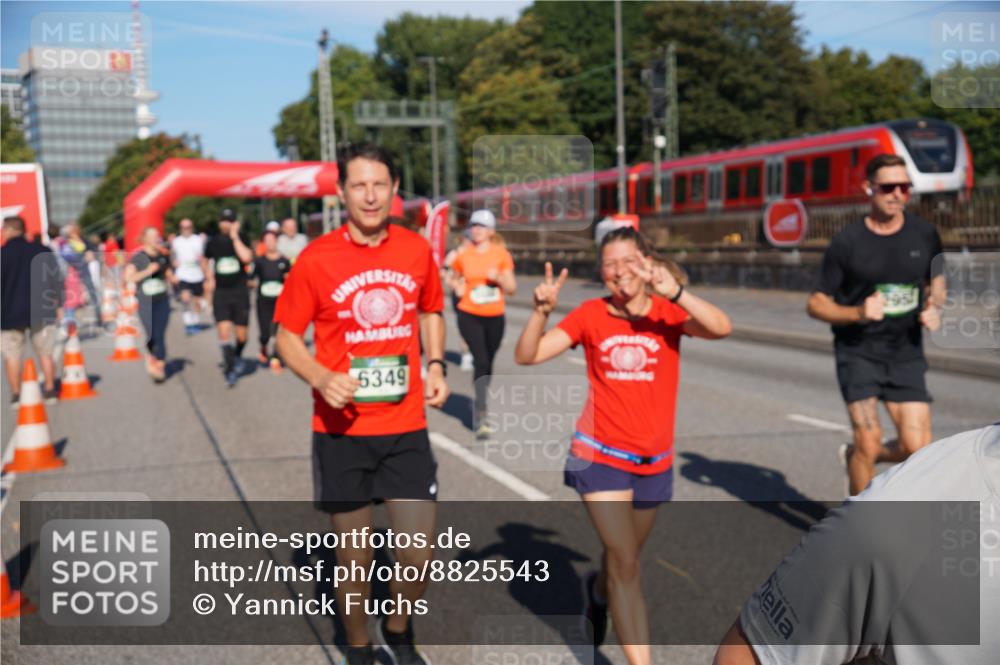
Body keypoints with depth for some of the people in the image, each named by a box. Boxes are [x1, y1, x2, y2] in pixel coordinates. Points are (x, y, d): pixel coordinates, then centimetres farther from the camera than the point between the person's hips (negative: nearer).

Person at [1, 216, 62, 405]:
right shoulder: (43, 251, 2)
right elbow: (57, 279, 3)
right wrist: (58, 305, 9)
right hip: (41, 311, 3)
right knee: (45, 353, 12)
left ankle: (16, 395, 5)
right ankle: (50, 391, 12)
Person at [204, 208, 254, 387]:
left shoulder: (241, 239, -2)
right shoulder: (214, 242, 4)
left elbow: (246, 257, -23)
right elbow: (204, 260, 23)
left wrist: (234, 237, -18)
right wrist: (209, 278, 10)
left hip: (240, 292, -1)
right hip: (220, 292, 1)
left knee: (241, 334, 5)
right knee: (224, 331, -11)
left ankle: (237, 356, 36)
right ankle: (229, 369, 0)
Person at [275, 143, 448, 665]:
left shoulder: (416, 249, 1)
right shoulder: (316, 259, -8)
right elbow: (287, 337, -1)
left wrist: (436, 365, 1)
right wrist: (321, 378, -19)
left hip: (406, 426, 2)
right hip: (341, 430, -2)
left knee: (420, 552, 3)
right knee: (354, 556, 10)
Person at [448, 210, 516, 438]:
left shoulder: (501, 254, 0)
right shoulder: (463, 255, 1)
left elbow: (512, 288, 2)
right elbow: (455, 279, 19)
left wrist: (498, 277, -17)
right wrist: (457, 287, -3)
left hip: (495, 318, 2)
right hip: (469, 316, -2)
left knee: (488, 363, 14)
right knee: (481, 361, -17)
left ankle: (481, 404, 38)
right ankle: (481, 416, -19)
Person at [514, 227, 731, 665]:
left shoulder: (667, 312, -6)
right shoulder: (591, 315, -6)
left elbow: (720, 328, -26)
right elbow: (527, 356, -10)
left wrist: (674, 292, -37)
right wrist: (542, 311, -26)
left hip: (653, 461, 2)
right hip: (600, 456, -2)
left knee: (623, 558, 23)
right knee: (625, 564, -9)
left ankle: (597, 594, 57)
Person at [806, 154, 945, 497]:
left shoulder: (924, 234, 1)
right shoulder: (847, 242, -9)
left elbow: (936, 281, 19)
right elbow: (816, 304, -5)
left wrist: (934, 307, -4)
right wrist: (857, 313, -23)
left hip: (906, 354, 3)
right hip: (858, 353, -3)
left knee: (917, 448, -4)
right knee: (869, 439, -11)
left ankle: (854, 455, 27)